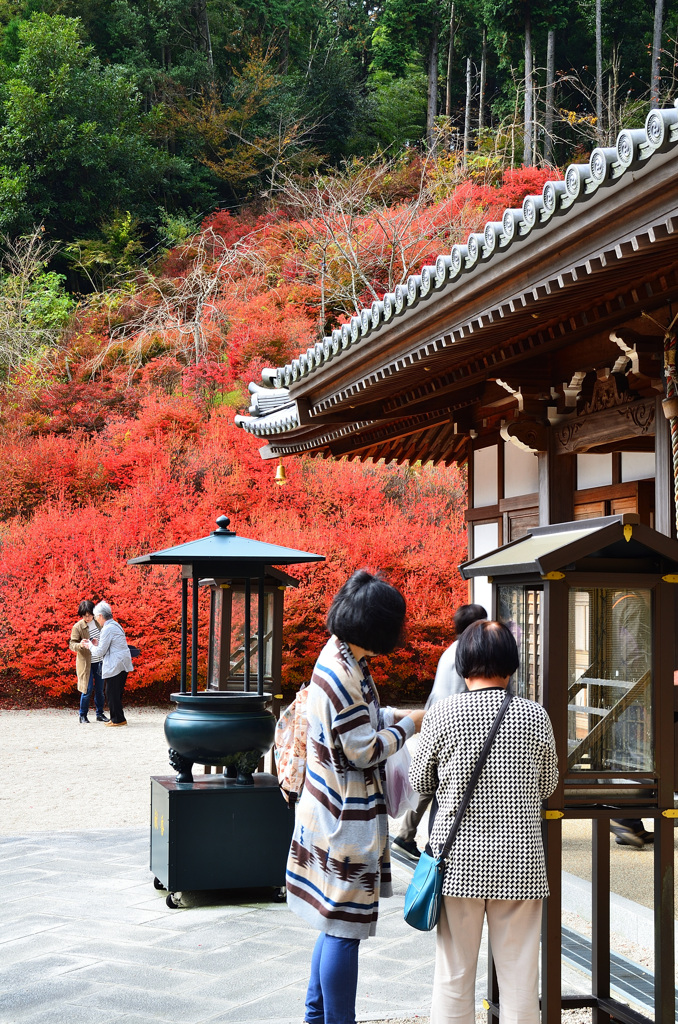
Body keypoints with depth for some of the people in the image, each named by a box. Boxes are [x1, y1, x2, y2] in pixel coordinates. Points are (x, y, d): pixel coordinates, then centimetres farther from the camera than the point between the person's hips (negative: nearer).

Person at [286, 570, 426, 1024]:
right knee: (345, 926, -1)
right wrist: (408, 726, -8)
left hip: (337, 812, 10)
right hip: (347, 819, -10)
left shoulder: (340, 657, 8)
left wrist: (396, 717, 10)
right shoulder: (344, 674, -23)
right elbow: (363, 751, -20)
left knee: (336, 923, 19)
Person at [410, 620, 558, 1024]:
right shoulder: (535, 715, -4)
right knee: (520, 976, 8)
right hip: (520, 860, 0)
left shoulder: (442, 714, -6)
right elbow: (548, 785, 8)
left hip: (459, 860, 0)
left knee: (454, 975, 10)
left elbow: (420, 781, 5)